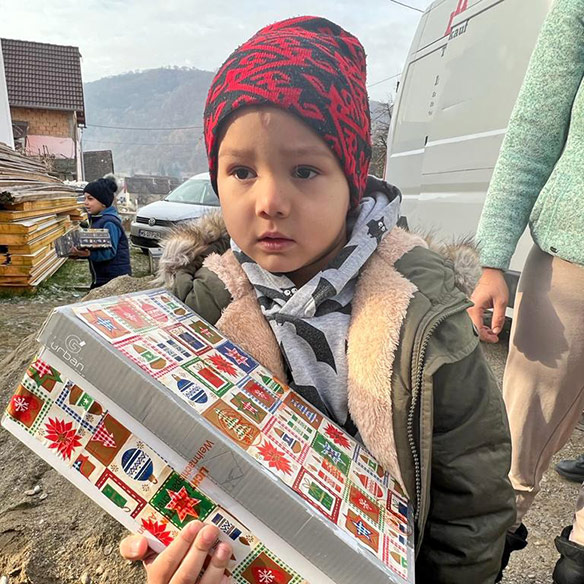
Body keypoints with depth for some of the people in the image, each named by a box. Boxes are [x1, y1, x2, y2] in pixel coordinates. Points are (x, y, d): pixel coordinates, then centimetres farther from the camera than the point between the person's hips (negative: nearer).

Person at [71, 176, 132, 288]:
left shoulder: (109, 222, -17)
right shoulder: (96, 219, 12)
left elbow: (110, 252, -25)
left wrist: (90, 254, -39)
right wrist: (80, 252, 6)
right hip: (101, 277, 9)